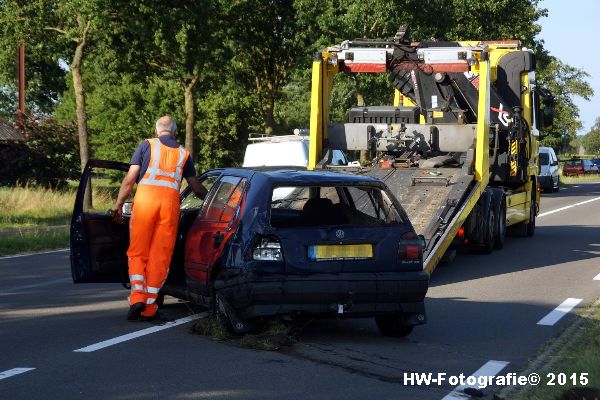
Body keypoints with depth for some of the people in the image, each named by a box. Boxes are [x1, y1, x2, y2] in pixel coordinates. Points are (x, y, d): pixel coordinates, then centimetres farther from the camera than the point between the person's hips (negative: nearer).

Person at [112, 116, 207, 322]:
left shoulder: (147, 145, 13)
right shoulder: (183, 154, 21)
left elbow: (130, 178, 5)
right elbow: (196, 187, 25)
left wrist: (118, 204, 11)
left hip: (145, 197, -2)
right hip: (170, 202, 2)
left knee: (137, 252, 7)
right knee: (160, 256, 5)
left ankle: (137, 297, -9)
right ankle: (149, 309, 5)